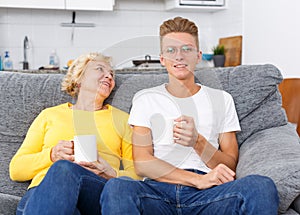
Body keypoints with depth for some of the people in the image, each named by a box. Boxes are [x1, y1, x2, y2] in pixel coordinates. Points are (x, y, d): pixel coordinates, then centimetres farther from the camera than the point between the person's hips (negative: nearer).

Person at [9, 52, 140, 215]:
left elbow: (137, 174, 15)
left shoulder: (121, 119, 25)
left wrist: (112, 175, -7)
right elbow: (16, 169, 18)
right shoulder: (49, 115, 24)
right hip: (43, 191, 0)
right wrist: (52, 155, -1)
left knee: (65, 169, -35)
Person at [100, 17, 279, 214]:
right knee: (117, 187, -34)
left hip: (207, 196, 0)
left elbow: (229, 167, 11)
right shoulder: (145, 99, 15)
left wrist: (198, 142, -10)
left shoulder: (221, 99, 18)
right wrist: (198, 180, -11)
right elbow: (142, 164, 2)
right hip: (158, 191, 0)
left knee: (262, 186, -31)